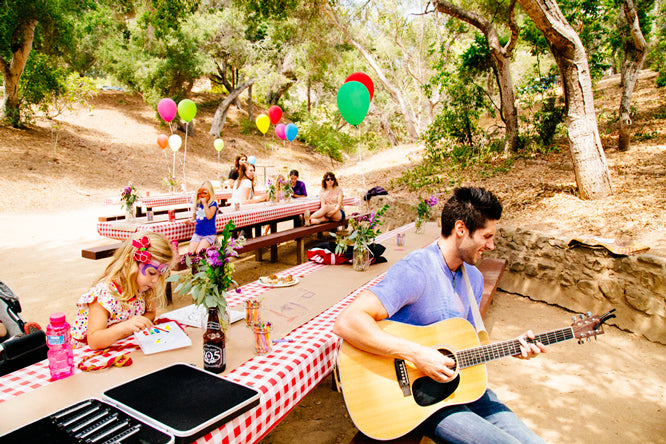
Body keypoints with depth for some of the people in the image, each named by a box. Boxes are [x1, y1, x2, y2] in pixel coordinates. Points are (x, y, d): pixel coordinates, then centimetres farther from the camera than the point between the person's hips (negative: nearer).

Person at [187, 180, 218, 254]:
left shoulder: (213, 204, -7)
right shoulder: (197, 204, 8)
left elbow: (209, 216, -23)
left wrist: (204, 203, -19)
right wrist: (191, 220, -2)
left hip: (209, 234, -5)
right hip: (197, 233, 5)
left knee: (199, 251, -22)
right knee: (190, 252, -12)